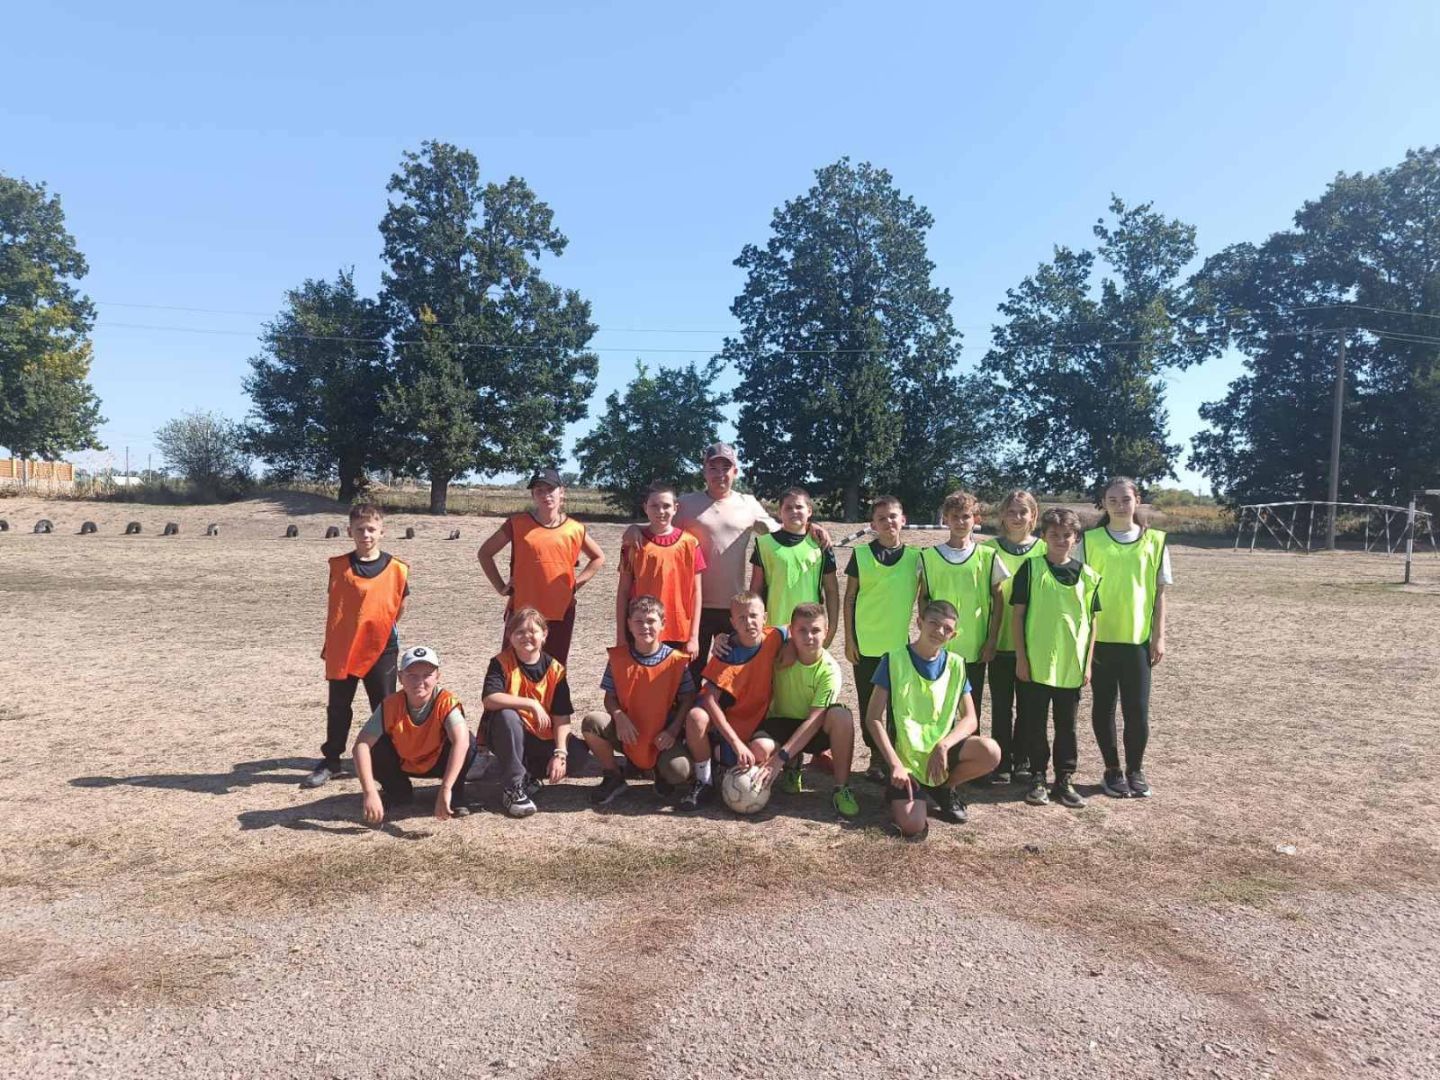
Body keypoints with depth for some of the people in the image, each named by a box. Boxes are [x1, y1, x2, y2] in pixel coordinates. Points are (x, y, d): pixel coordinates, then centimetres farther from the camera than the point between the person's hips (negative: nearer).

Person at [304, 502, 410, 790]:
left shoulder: (396, 568, -7)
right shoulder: (339, 566, -3)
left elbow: (400, 606, 7)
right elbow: (331, 606, 5)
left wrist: (381, 629, 8)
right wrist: (330, 644, 6)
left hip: (380, 648, -1)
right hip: (342, 649, 1)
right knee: (338, 707, 11)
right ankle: (331, 761, 24)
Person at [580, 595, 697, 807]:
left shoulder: (676, 660, -7)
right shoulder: (618, 657, -2)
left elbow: (687, 699, -4)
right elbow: (610, 698, 1)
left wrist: (673, 730, -17)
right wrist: (619, 716, -20)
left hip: (661, 738, -2)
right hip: (627, 735, 2)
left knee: (679, 773, -27)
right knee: (592, 722, -25)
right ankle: (614, 778, -2)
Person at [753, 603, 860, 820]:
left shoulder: (829, 670, -20)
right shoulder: (781, 655, -14)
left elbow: (815, 720, -27)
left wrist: (781, 757, -34)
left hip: (815, 730, -2)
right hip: (781, 722, 2)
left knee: (841, 715, -35)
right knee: (759, 748, -34)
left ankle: (841, 789, -22)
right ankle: (792, 766, 4)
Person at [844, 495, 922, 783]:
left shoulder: (914, 557, 3)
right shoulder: (861, 555, -1)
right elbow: (849, 598, 1)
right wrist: (849, 639, -2)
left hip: (901, 643, 1)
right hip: (866, 642, -1)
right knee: (869, 702, 6)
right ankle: (876, 757, 19)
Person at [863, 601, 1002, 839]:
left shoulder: (956, 665, 3)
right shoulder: (894, 659, -8)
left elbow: (970, 720, 0)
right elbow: (873, 719, -9)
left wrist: (943, 745, -19)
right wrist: (895, 765, -18)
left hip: (942, 750, 4)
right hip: (906, 756, -4)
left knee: (990, 751, -26)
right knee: (912, 826, -27)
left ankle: (945, 788, 4)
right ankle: (900, 791, 10)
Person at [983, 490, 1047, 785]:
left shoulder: (1043, 549, 2)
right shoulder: (990, 548, 1)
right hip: (1000, 640, 0)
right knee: (1001, 705, 6)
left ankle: (1022, 761, 20)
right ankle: (1001, 763, 15)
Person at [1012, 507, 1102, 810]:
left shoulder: (1087, 575, 3)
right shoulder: (1031, 568, -3)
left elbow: (1092, 621, 7)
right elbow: (1017, 615, -3)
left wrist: (1088, 663, 3)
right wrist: (1021, 657, -7)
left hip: (1072, 665, 2)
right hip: (1035, 663, -2)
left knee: (1067, 725, 11)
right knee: (1035, 724, 7)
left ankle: (1065, 780, 22)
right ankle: (1038, 778, 21)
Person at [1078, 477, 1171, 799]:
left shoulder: (1154, 541, 3)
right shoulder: (1090, 541, 0)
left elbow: (1159, 594, 6)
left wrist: (1159, 637, 1)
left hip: (1138, 639, 0)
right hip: (1100, 638, 0)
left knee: (1137, 710, 2)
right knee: (1103, 707, 8)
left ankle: (1135, 770, 22)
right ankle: (1112, 770, 22)